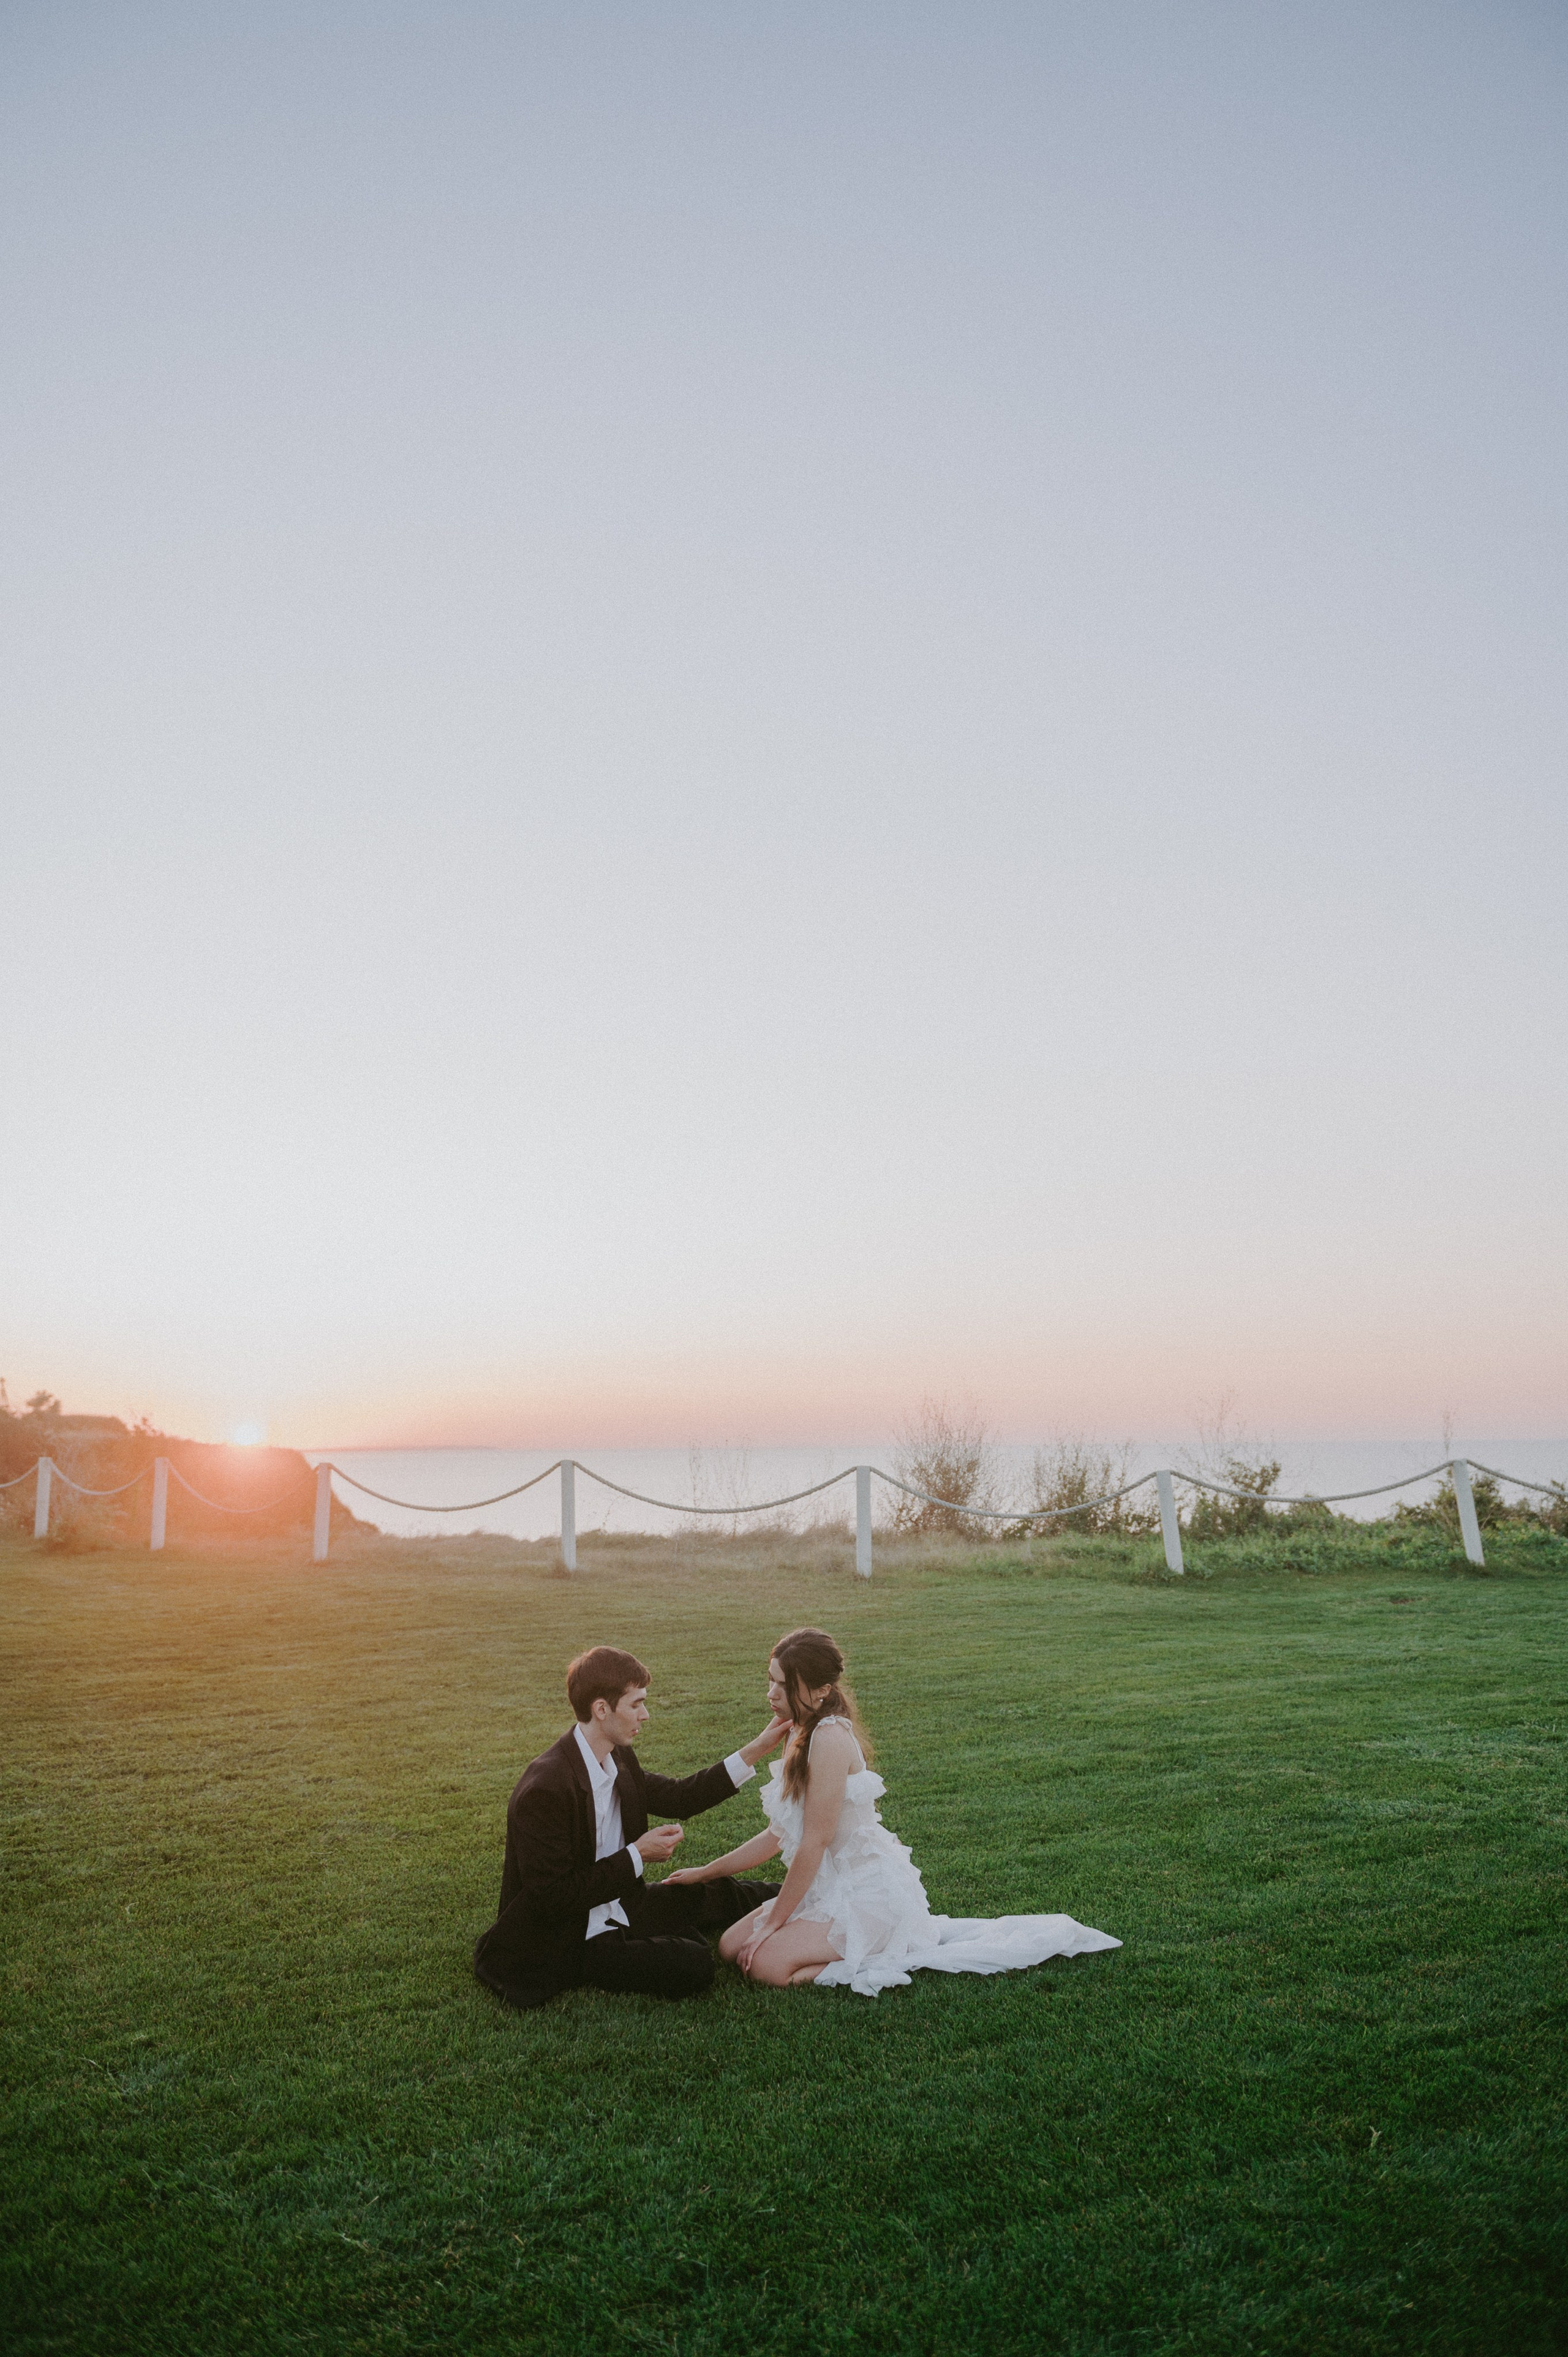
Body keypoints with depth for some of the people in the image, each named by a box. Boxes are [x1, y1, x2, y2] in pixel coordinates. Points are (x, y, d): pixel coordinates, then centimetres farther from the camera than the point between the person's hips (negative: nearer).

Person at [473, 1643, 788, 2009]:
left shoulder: (619, 1760, -1)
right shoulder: (544, 1789, -29)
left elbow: (676, 1797, 12)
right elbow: (553, 1896, -27)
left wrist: (756, 1750, 5)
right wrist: (636, 1856, -21)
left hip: (618, 1906, 9)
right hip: (566, 1941, -9)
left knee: (714, 1895, 12)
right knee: (691, 1966, -23)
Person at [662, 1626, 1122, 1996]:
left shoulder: (829, 1738, -22)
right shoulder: (799, 1735, 7)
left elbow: (815, 1842, -22)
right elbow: (779, 1835, 13)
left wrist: (773, 1922, -13)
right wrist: (704, 1872, 14)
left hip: (867, 1894, -10)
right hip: (834, 1888, 10)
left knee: (768, 1964, -21)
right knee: (731, 1945, 5)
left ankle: (903, 1956, -5)